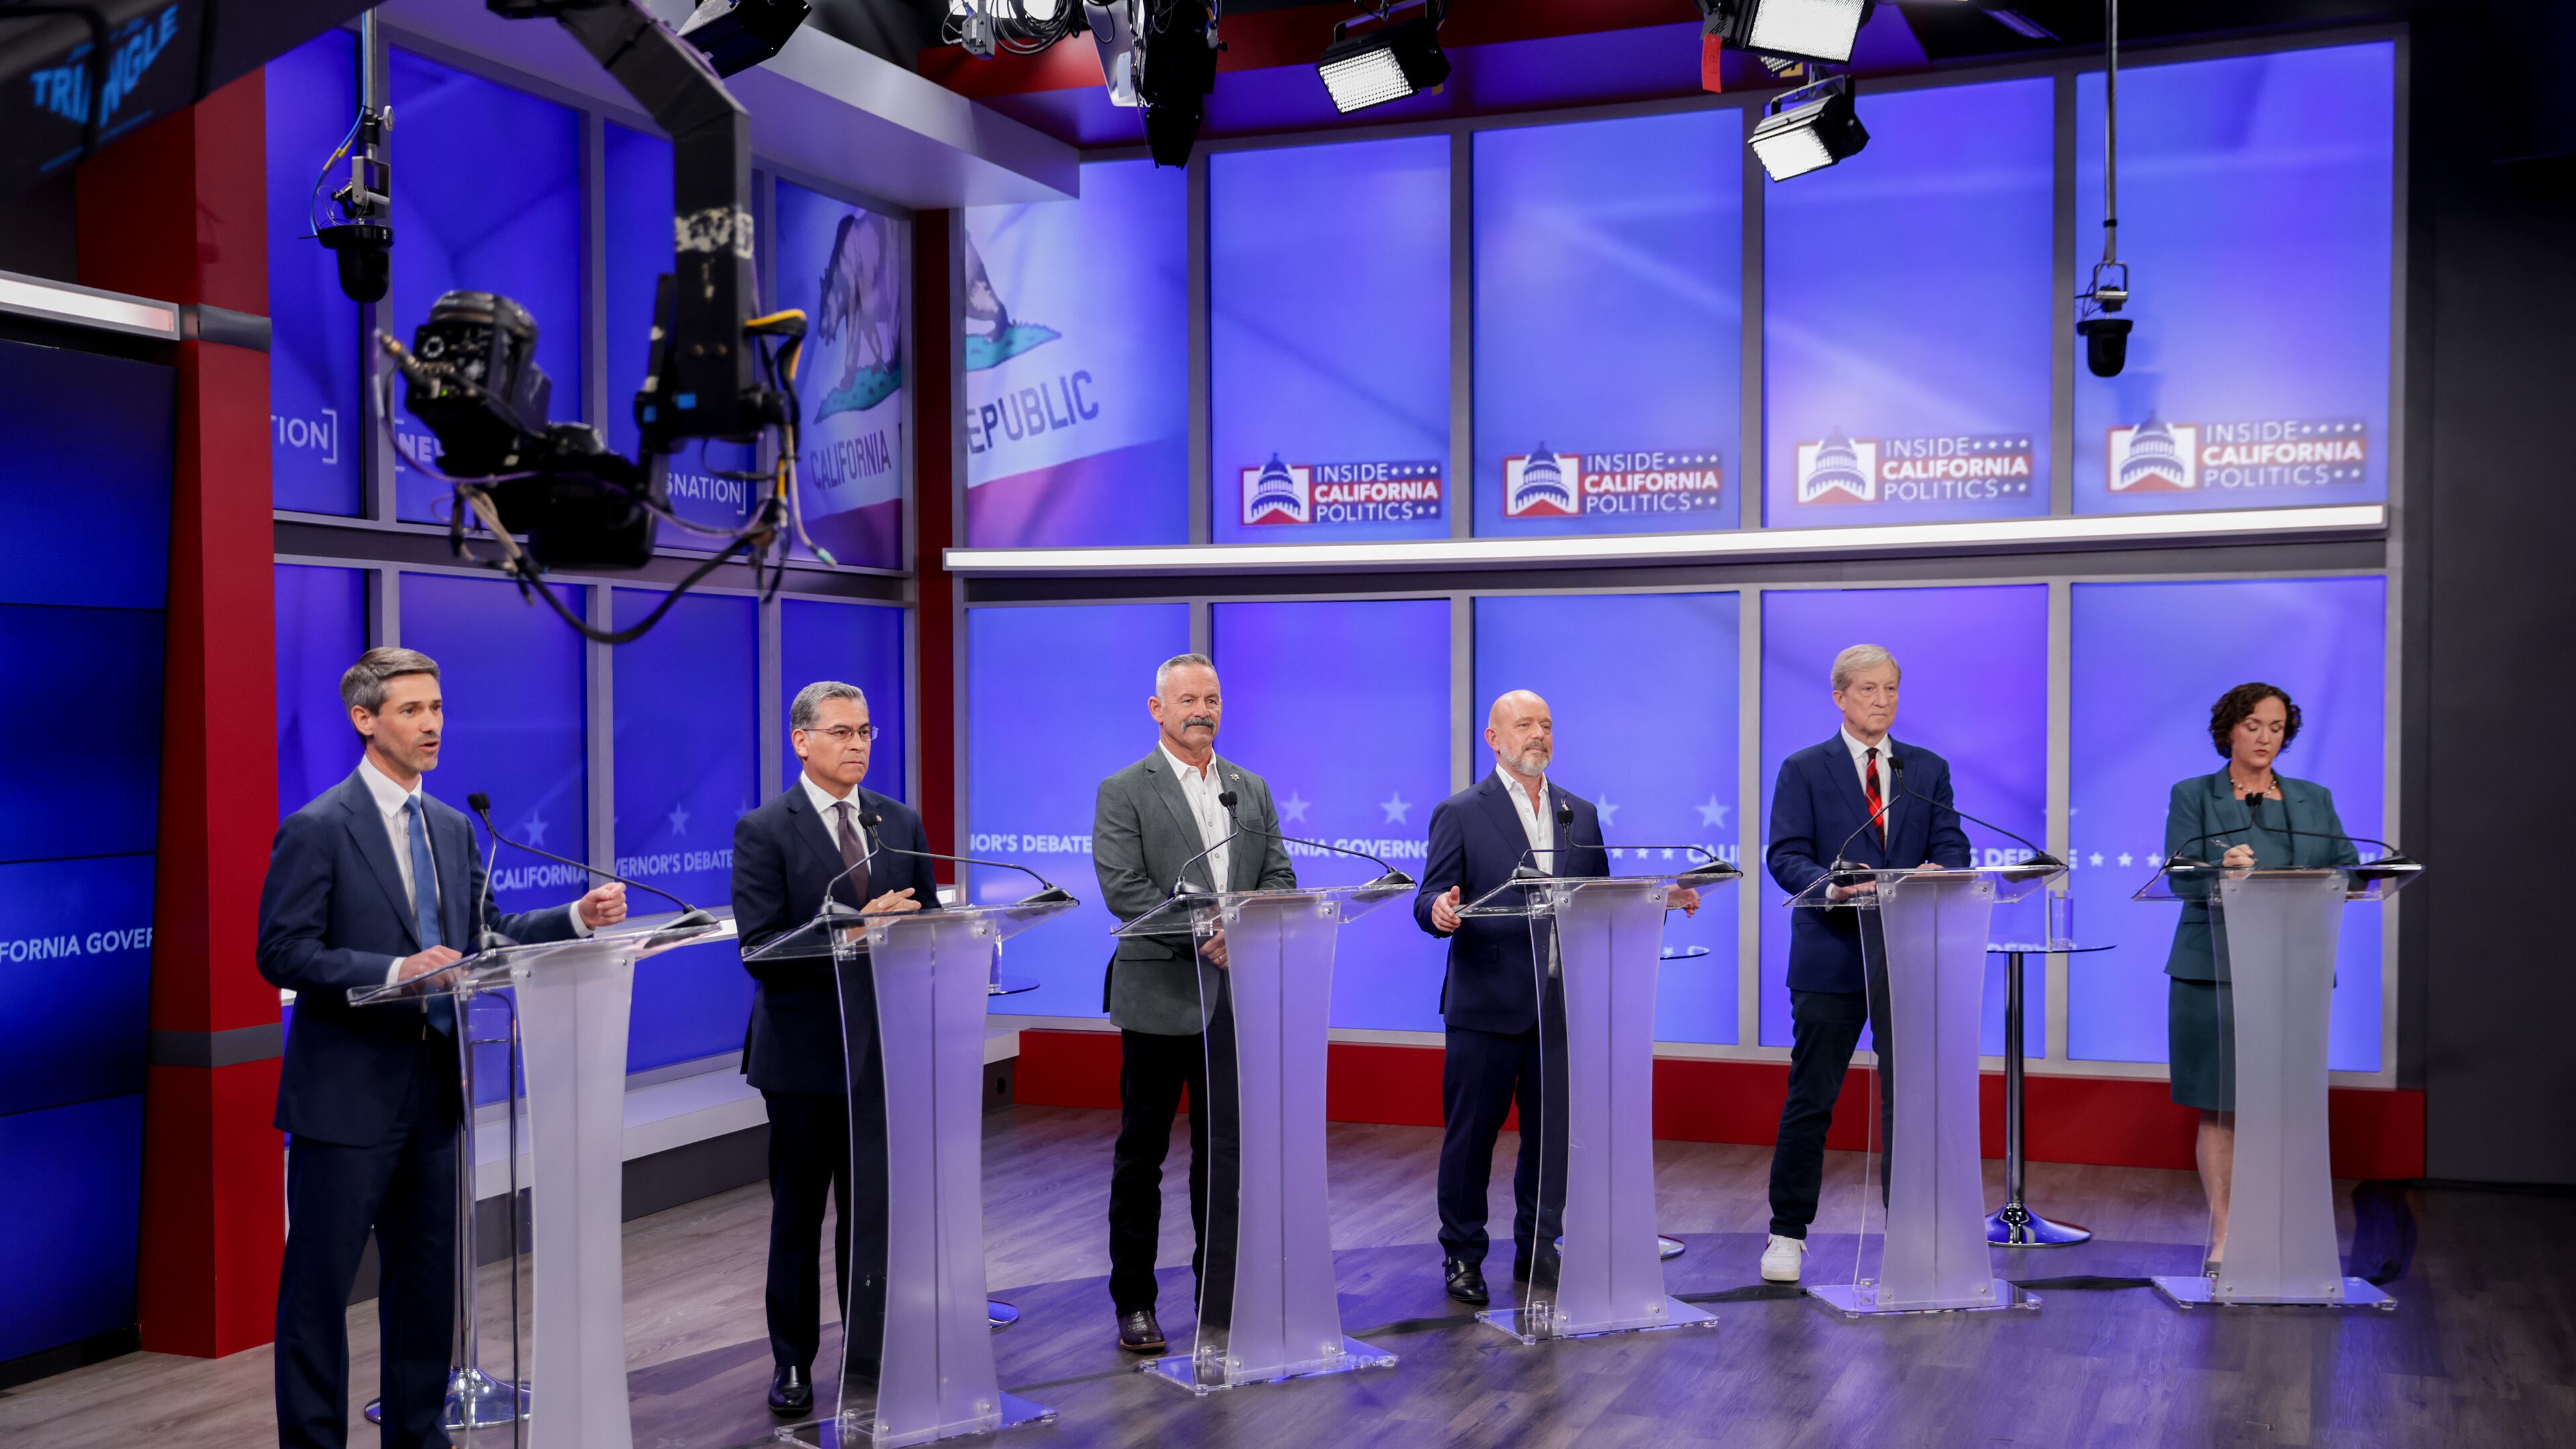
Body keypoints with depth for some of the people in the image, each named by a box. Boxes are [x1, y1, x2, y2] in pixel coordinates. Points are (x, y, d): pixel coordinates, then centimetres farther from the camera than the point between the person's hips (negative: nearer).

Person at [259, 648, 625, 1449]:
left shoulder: (452, 828, 10)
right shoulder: (317, 829, -10)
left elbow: (485, 933, 12)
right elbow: (283, 954, -16)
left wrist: (577, 917, -3)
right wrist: (394, 971, -26)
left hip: (433, 1085, 7)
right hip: (348, 1091, -7)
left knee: (428, 1277, 14)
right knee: (320, 1281, 1)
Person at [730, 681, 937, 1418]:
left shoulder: (900, 822, 9)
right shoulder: (764, 831, -6)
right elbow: (760, 950, -14)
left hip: (885, 1044, 3)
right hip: (805, 1049, -3)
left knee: (875, 1210, 6)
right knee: (797, 1214, 10)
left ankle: (871, 1353, 16)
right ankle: (793, 1364, 22)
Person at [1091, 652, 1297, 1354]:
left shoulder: (1252, 789, 13)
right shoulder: (1123, 792, -2)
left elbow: (1280, 877, 7)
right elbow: (1124, 889, -12)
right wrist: (1200, 936, -21)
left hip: (1237, 993, 4)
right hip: (1160, 995, -4)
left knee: (1226, 1151, 9)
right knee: (1141, 1155, 5)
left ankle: (1221, 1293, 18)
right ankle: (1133, 1303, 15)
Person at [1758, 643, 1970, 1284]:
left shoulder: (1929, 769, 13)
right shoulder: (1804, 770, 3)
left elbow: (1953, 847, 7)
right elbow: (1785, 855, -5)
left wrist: (1936, 872, -17)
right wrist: (1830, 887, -24)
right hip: (1831, 955, -3)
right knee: (1810, 1099, 2)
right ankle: (1788, 1232, 11)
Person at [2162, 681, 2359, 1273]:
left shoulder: (2314, 800, 16)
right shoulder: (2192, 797, 7)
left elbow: (2348, 867, 8)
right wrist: (2221, 869, -27)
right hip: (2216, 969, -2)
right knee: (2220, 1108, -1)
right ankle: (2223, 1237, 5)